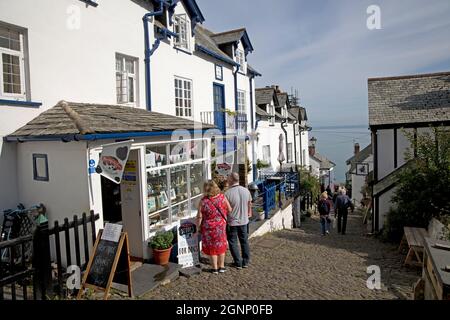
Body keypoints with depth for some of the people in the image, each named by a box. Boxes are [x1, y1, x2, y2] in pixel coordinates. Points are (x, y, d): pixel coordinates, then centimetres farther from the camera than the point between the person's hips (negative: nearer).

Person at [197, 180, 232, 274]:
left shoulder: (203, 201, -20)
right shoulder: (222, 197, -13)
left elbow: (200, 217, -14)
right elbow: (229, 210, -4)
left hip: (209, 228, -2)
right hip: (221, 226, 2)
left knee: (212, 247, 14)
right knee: (221, 246, 19)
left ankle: (215, 268, 24)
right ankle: (221, 267, 29)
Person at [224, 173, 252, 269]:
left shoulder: (227, 193, -22)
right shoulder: (246, 191, -6)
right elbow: (249, 204, 10)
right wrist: (249, 213, 27)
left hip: (232, 222, -4)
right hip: (244, 221, 5)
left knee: (233, 243, 11)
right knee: (244, 241, 18)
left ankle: (238, 263, 17)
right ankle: (246, 262, 26)